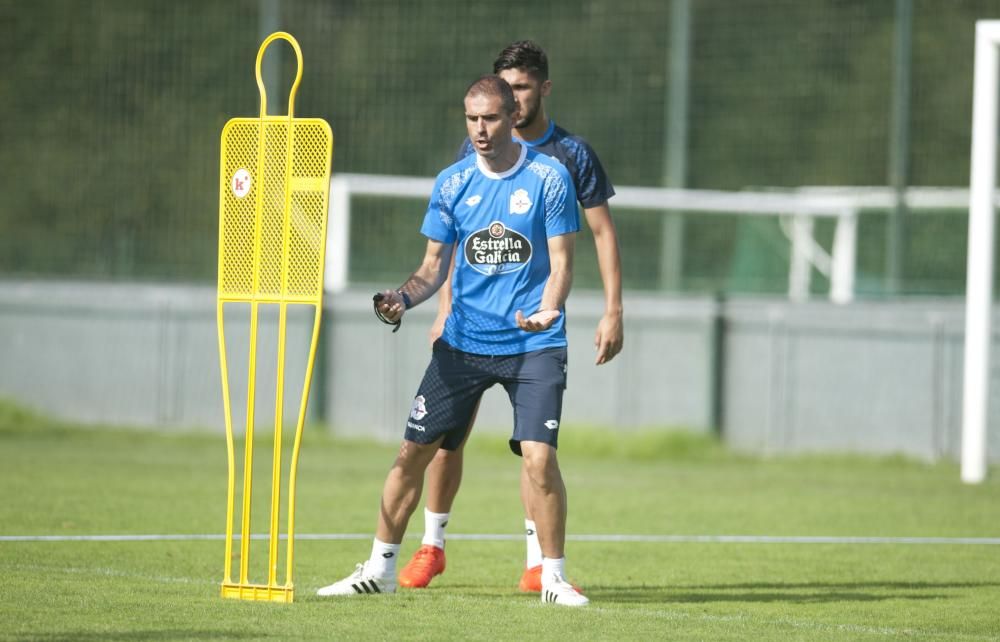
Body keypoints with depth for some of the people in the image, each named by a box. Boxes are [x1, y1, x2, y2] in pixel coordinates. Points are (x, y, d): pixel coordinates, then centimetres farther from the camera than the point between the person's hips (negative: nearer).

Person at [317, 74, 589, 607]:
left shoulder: (550, 178, -4)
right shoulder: (452, 183, 5)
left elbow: (560, 262, -5)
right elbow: (435, 265, 9)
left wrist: (546, 311, -24)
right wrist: (404, 297, -11)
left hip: (534, 344, -3)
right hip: (463, 340, 3)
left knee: (539, 458, -16)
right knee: (414, 450, 1)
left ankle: (553, 577, 0)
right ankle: (380, 568, 15)